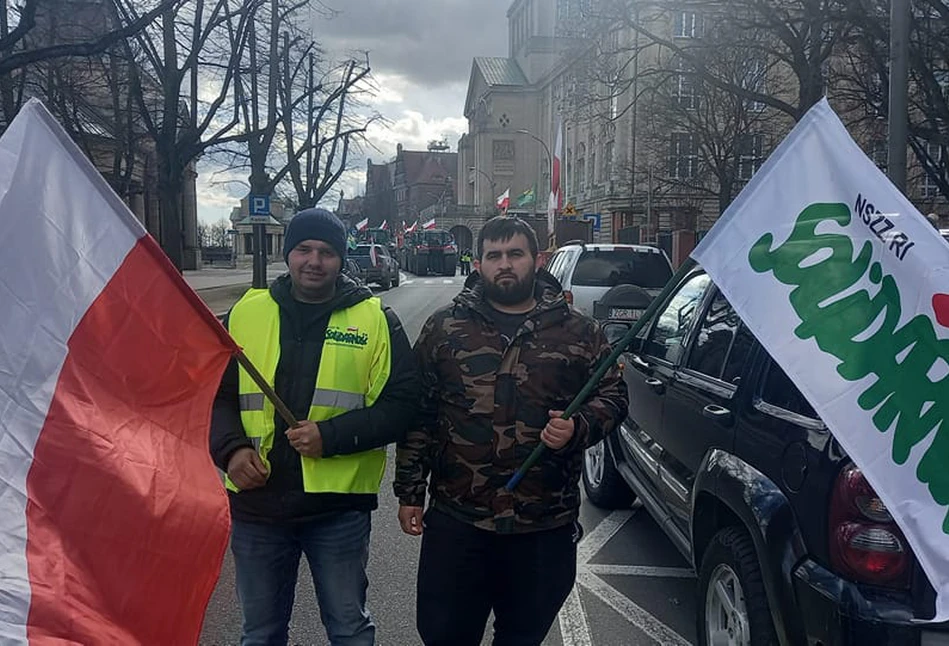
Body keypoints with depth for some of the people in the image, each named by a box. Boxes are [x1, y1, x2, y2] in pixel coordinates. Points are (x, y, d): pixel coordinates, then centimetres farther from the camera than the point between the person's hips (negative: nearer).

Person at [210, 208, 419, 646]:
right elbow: (217, 395, 8)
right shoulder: (245, 314, 4)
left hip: (339, 503, -2)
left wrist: (331, 436, -18)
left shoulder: (375, 320, -2)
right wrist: (232, 448, -11)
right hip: (256, 500, 2)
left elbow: (401, 404, -6)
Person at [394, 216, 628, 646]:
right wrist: (409, 492, 2)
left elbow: (611, 396, 8)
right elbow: (419, 413, 3)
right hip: (456, 518, 0)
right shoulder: (444, 328, 2)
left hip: (546, 525, 1)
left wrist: (577, 429, -13)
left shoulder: (579, 332, 2)